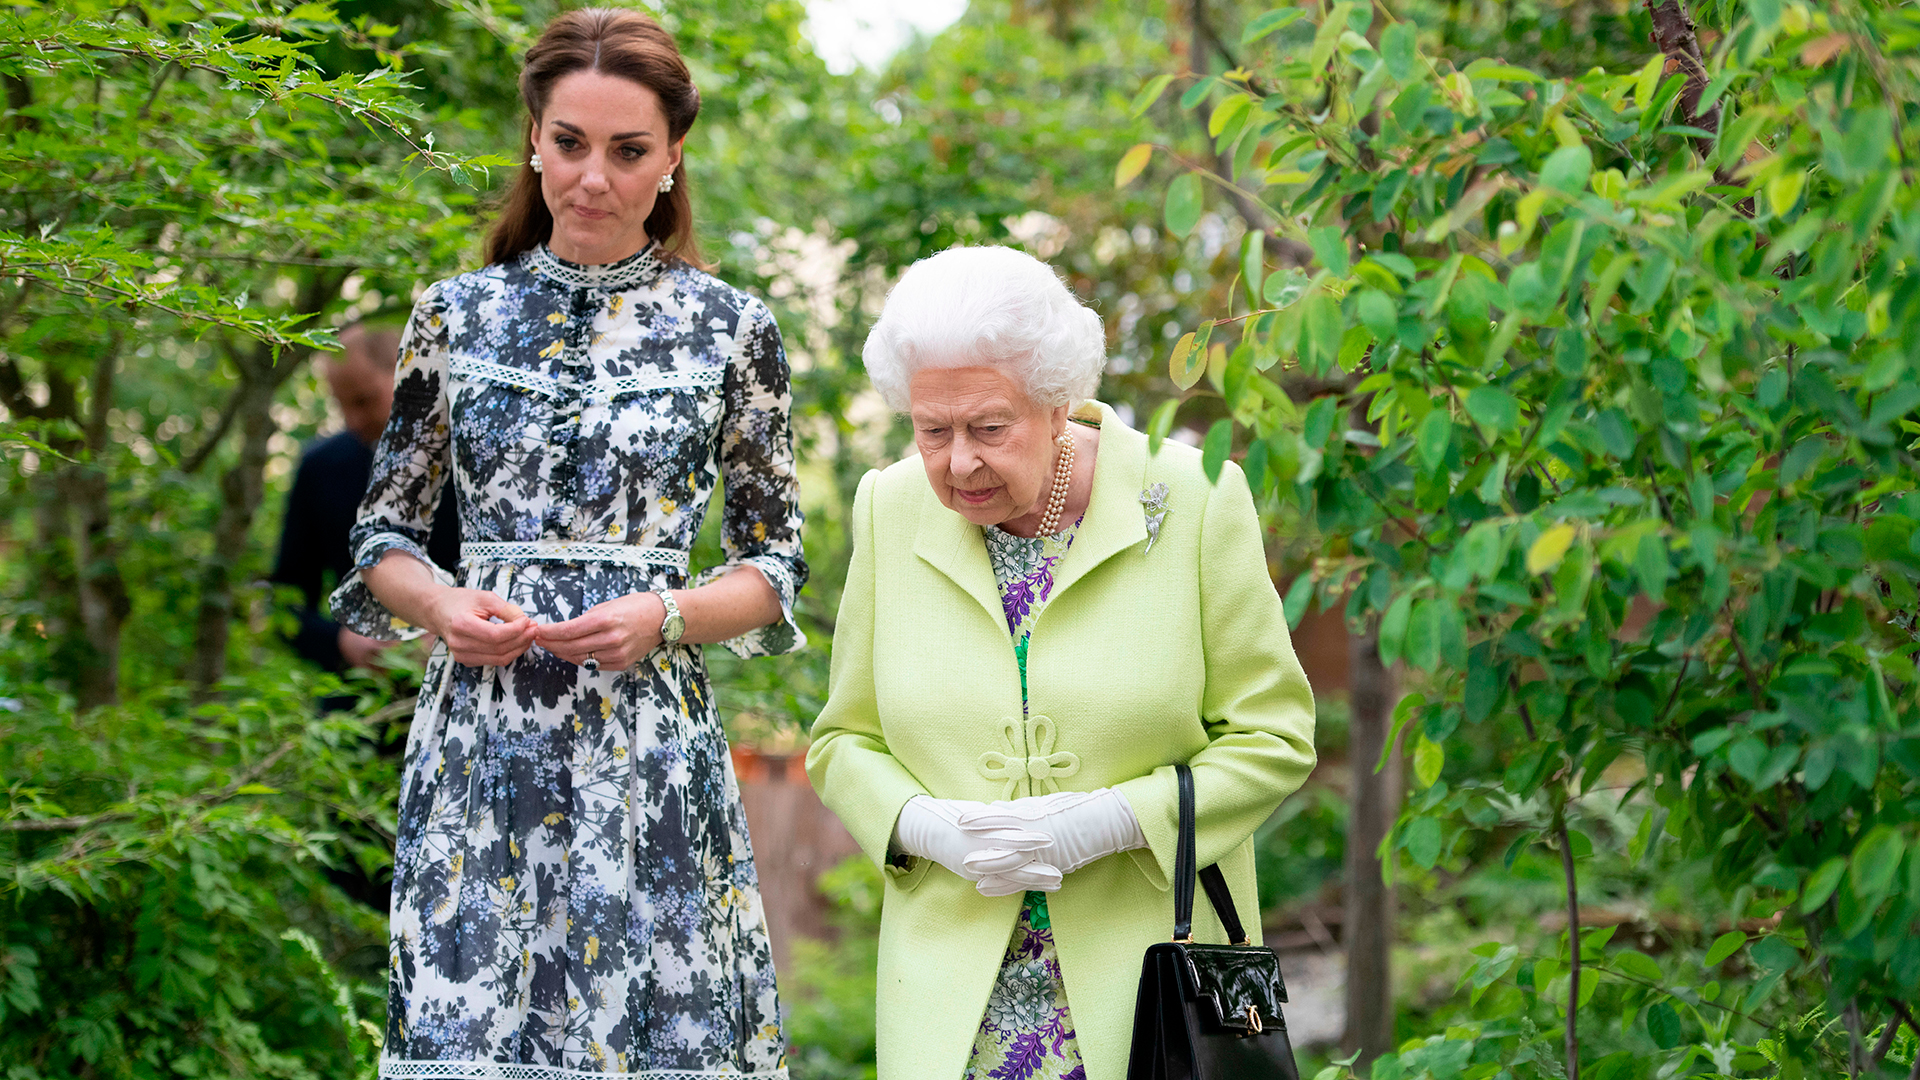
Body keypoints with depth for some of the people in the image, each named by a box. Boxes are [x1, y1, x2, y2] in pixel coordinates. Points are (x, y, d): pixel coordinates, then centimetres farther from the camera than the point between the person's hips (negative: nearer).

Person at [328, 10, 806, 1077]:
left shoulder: (731, 329, 4)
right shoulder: (455, 316, 7)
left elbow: (778, 568, 7)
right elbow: (382, 537, 12)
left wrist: (664, 616, -11)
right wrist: (442, 606, -9)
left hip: (648, 745, -1)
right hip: (481, 743, 1)